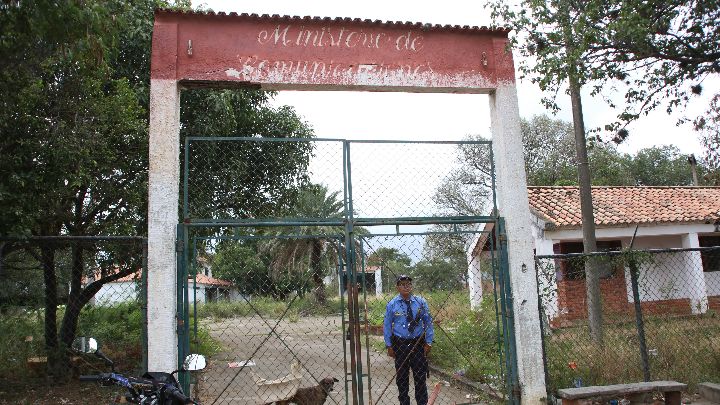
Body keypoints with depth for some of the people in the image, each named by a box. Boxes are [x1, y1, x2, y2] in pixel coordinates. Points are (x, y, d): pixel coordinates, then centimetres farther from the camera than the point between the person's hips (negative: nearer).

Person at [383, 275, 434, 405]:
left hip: (418, 343, 0)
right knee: (401, 376, 10)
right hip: (400, 344, 0)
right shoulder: (392, 305, -3)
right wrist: (389, 345, -2)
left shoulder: (421, 302, -2)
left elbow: (428, 323, 2)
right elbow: (387, 326, 1)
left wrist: (428, 342, -2)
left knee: (420, 375, 5)